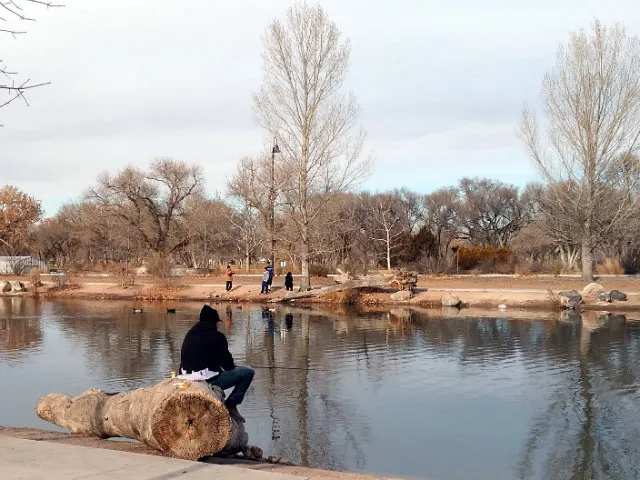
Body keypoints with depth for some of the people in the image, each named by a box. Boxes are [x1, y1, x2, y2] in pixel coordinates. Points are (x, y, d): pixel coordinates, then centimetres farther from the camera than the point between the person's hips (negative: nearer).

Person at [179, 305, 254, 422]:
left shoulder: (189, 335, 14)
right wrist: (234, 368, 21)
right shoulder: (217, 336, -6)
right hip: (210, 381, -8)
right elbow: (226, 361, -2)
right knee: (248, 372, -3)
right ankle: (231, 404, -1)